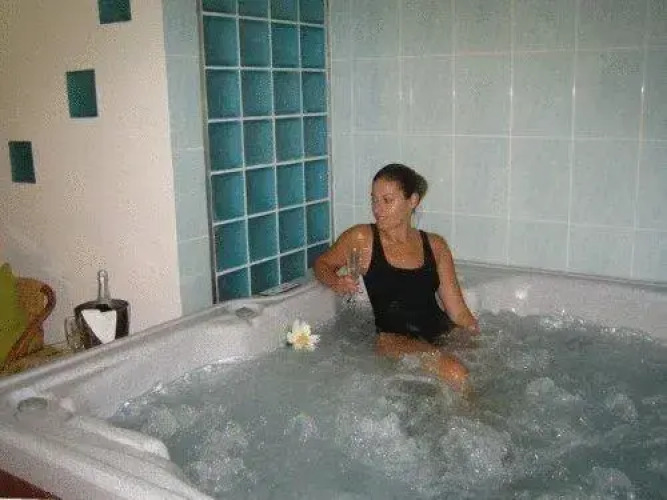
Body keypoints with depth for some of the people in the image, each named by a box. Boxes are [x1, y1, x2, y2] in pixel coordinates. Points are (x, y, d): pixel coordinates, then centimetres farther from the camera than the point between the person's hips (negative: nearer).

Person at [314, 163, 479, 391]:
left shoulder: (435, 245, 9)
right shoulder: (361, 239, 1)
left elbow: (459, 312, 10)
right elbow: (322, 264, 18)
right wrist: (336, 283, -2)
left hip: (442, 332, 4)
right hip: (394, 339, -4)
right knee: (455, 373, -30)